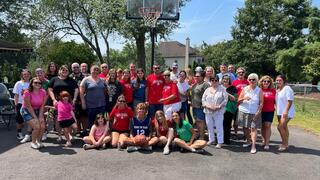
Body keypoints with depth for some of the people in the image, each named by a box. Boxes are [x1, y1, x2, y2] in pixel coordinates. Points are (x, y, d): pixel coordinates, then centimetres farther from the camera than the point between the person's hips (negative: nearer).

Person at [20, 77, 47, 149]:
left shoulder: (43, 92, -9)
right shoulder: (27, 93, -21)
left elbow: (42, 106, -6)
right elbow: (29, 107, -18)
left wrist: (40, 117, -13)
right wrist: (35, 117, -19)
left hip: (37, 110, 4)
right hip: (27, 111, -4)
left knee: (42, 126, -13)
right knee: (37, 127, -20)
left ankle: (38, 141, 15)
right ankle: (33, 142, 6)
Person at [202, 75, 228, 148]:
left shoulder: (222, 89, -1)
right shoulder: (207, 90, 9)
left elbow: (225, 99, -5)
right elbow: (203, 99, 6)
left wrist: (218, 106, -14)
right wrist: (207, 106, -10)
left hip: (219, 112, -4)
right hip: (208, 111, 4)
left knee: (219, 127, -1)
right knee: (210, 126, 13)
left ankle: (220, 142, 10)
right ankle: (211, 139, 29)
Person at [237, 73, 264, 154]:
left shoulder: (259, 90, 1)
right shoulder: (245, 89, 6)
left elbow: (261, 102, -2)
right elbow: (239, 101, 4)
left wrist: (258, 112, -13)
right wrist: (244, 98, -17)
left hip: (254, 113, -3)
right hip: (244, 111, 3)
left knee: (253, 128, -8)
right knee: (245, 127, 11)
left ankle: (253, 146, -6)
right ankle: (249, 141, 30)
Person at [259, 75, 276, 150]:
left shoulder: (273, 90, 1)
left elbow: (275, 101, 10)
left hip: (270, 111, 0)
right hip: (261, 111, 0)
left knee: (267, 126, -4)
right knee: (263, 126, 12)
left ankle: (267, 143, 2)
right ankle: (264, 140, 29)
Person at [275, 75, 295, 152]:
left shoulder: (287, 88, -13)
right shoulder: (277, 90, 12)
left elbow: (290, 101, -19)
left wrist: (286, 111, -25)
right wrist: (277, 109, 9)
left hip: (286, 112, -8)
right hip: (280, 112, 8)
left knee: (280, 127, -12)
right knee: (284, 128, 14)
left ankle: (285, 144, 1)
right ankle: (286, 144, 24)